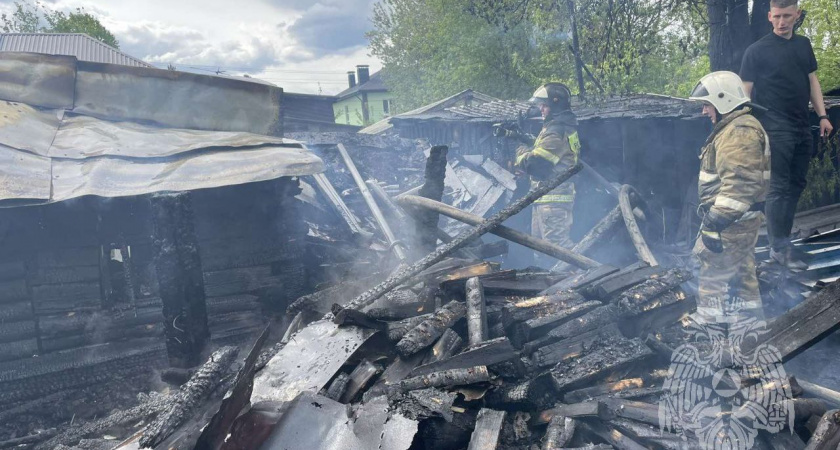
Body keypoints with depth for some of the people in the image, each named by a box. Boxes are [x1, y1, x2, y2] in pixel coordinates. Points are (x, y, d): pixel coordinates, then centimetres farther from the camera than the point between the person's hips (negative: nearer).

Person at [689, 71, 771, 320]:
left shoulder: (740, 132, -19)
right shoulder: (735, 128, 17)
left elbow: (738, 184, -28)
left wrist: (714, 223, -29)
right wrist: (714, 217, 26)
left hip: (731, 222, -11)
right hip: (737, 219, 11)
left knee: (713, 277, -6)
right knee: (741, 273, 18)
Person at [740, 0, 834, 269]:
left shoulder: (803, 45, 12)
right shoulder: (757, 50, -5)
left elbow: (812, 81, 17)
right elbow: (746, 91, -6)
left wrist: (822, 116, 9)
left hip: (802, 128, 6)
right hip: (777, 130, -6)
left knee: (796, 184, 9)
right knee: (779, 187, -5)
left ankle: (779, 235, 19)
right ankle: (780, 248, 1)